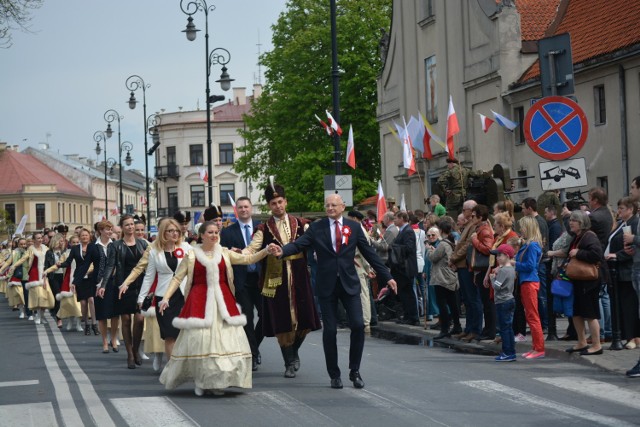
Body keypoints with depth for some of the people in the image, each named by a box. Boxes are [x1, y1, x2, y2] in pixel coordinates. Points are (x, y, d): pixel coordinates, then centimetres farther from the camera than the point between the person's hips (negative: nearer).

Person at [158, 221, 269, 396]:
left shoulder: (224, 253, 9)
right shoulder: (191, 255, 2)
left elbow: (248, 259, 5)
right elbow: (177, 278, 2)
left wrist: (266, 251, -9)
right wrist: (166, 297, -8)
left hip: (222, 302, 3)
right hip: (200, 301, -3)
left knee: (225, 339, -3)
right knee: (199, 340, -6)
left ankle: (218, 381, 8)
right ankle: (200, 381, 10)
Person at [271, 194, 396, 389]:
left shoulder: (354, 227, 5)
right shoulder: (317, 228, 1)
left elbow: (369, 253, 6)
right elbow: (298, 244, -10)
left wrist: (386, 277, 5)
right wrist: (282, 251, -31)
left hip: (349, 283, 1)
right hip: (327, 285, -1)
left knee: (358, 325, -9)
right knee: (330, 330, 1)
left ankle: (354, 370, 8)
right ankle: (334, 375, 13)